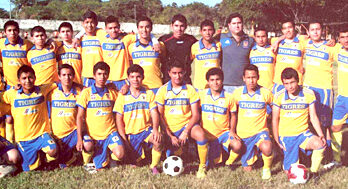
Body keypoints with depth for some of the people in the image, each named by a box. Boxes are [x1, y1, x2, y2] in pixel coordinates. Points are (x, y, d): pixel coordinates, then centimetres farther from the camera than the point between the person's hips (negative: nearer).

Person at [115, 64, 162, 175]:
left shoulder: (149, 94, 6)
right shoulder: (122, 96, 4)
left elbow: (154, 113, -2)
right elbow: (119, 119, 2)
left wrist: (155, 129, -21)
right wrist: (124, 138, -9)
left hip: (145, 129, -1)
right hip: (130, 133, 1)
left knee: (158, 140, -33)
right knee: (135, 162, -5)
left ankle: (154, 166, -9)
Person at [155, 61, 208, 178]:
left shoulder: (190, 89, -1)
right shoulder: (163, 90, 0)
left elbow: (195, 115, -4)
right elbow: (160, 116, 0)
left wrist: (186, 132, -19)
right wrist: (170, 136, -9)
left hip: (187, 124, -1)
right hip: (170, 128, 1)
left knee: (200, 134, -35)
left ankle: (202, 167, -14)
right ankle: (177, 149, 31)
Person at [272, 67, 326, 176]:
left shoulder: (309, 94, -6)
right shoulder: (279, 97, -7)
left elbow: (313, 117, 0)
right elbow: (275, 120, 1)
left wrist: (321, 135, -12)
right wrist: (277, 141, -1)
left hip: (303, 133, 1)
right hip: (286, 136, -1)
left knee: (320, 144, -31)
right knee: (291, 172, -4)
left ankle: (314, 171, -6)